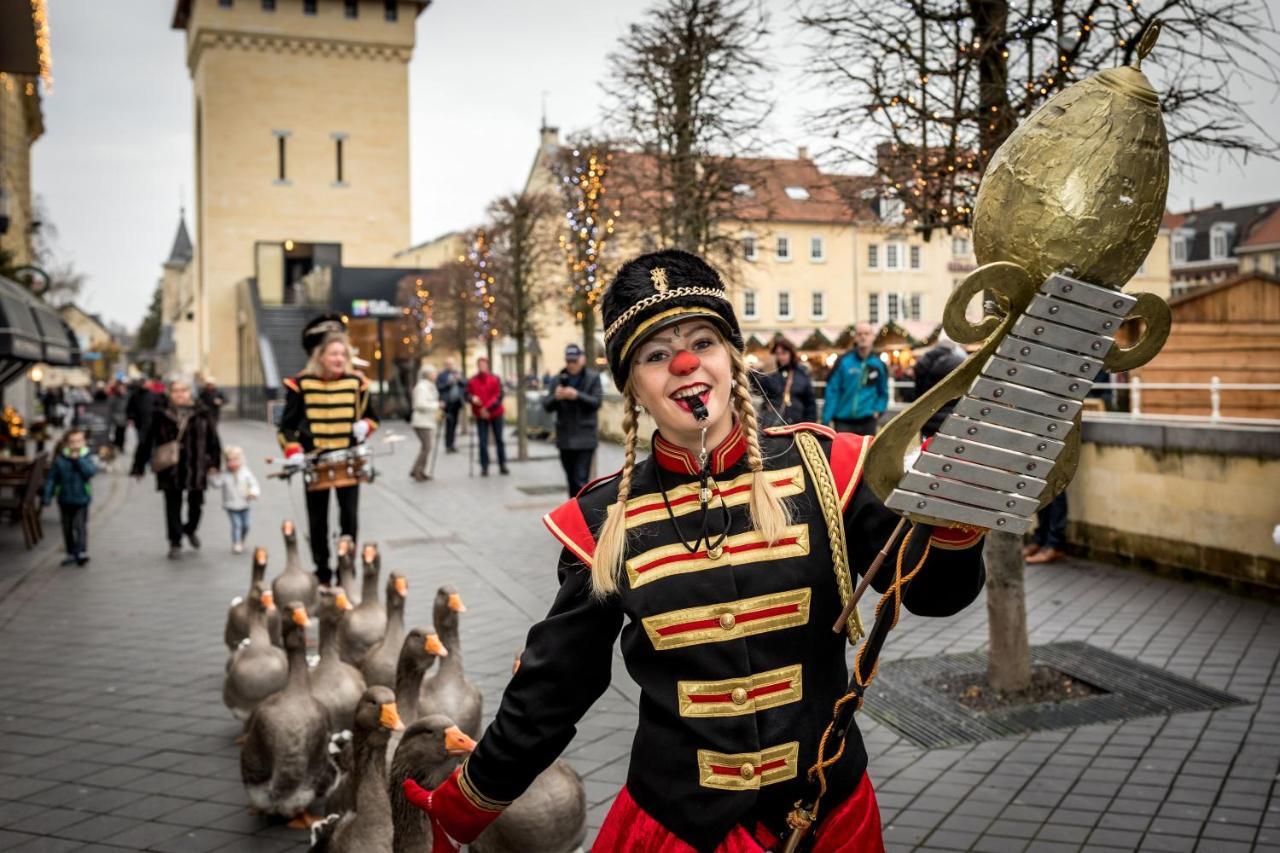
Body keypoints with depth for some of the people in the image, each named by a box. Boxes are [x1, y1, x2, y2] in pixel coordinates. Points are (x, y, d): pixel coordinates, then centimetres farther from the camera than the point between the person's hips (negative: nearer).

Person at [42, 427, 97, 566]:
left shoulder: (87, 457, -5)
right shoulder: (60, 459, -2)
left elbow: (91, 472, -23)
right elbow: (51, 478, 3)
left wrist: (78, 459, -22)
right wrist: (48, 496, 0)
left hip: (82, 499, -3)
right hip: (65, 499, 3)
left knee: (80, 526, -11)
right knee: (67, 527, 11)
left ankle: (82, 552, -8)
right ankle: (71, 553, 22)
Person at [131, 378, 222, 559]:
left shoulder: (202, 413, -1)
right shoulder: (161, 415, -3)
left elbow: (213, 439, 4)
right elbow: (147, 440, 0)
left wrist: (214, 462, 3)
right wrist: (139, 467, 0)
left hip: (196, 468, 1)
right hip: (170, 468, -1)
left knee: (196, 503, 12)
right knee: (173, 506, 3)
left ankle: (191, 529, 41)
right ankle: (175, 543, 14)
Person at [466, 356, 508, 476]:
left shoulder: (495, 379, -3)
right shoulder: (472, 381, 1)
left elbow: (498, 396, -10)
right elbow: (467, 394, 1)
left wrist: (487, 408, -19)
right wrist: (472, 398, -23)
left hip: (495, 414, 0)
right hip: (480, 416, 0)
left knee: (499, 440, 8)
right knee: (482, 441, -2)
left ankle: (502, 465, 17)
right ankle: (484, 467, 3)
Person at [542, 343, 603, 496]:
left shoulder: (593, 378, 1)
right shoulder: (559, 379, 9)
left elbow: (596, 402, -9)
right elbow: (547, 406, 5)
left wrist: (577, 395, -24)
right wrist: (555, 397, -17)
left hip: (585, 438, -4)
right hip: (565, 438, 4)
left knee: (581, 481, -13)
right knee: (571, 481, 13)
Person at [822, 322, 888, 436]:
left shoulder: (879, 364, 5)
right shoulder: (844, 361, -2)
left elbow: (884, 393, 16)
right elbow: (832, 391, -2)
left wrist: (878, 410, -1)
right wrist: (827, 419, -7)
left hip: (867, 422, 2)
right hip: (844, 422, -2)